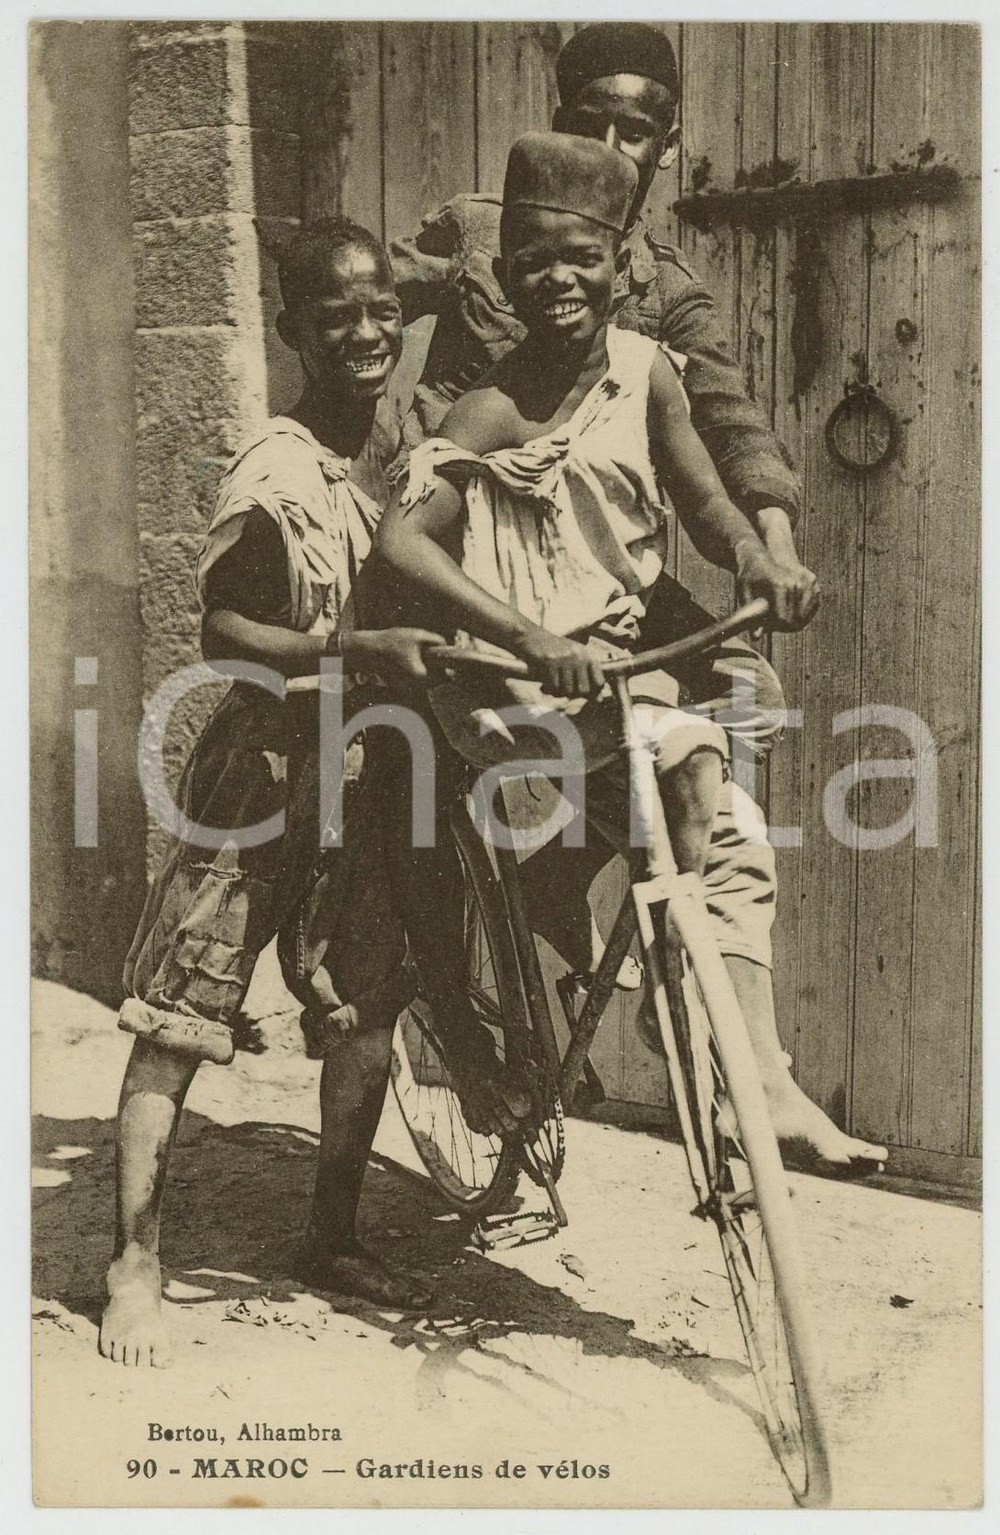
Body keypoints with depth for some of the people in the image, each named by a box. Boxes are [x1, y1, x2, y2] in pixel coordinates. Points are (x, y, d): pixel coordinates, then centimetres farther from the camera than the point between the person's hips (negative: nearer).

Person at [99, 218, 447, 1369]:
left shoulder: (402, 443, 2)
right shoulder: (273, 474, -17)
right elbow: (223, 634, -17)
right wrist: (356, 649, -27)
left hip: (367, 768, 6)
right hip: (266, 767, -6)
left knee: (367, 1014, 11)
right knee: (177, 1022, -2)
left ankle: (332, 1241, 28)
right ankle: (136, 1264, 11)